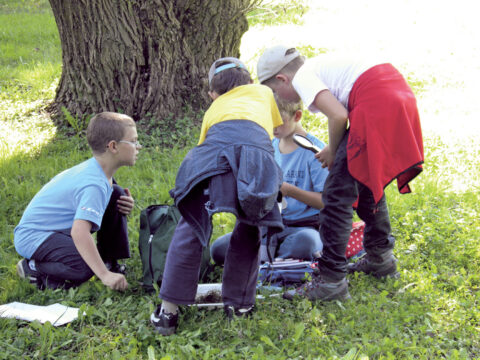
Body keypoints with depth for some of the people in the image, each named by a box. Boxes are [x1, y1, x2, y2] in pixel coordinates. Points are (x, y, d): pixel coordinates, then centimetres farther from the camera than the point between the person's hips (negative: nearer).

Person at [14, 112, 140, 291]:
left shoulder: (94, 168, -1)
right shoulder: (94, 184, -30)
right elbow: (79, 232, -42)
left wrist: (125, 204, -6)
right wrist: (105, 275, -44)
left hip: (62, 227, 10)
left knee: (116, 194, 4)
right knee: (86, 266, -35)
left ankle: (110, 261, 13)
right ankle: (32, 268, -8)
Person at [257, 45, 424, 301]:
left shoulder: (303, 78, 2)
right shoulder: (322, 63, 28)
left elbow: (338, 116, -13)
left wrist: (332, 152, 4)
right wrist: (336, 150, 23)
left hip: (377, 104, -10)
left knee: (337, 193, -5)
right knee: (366, 181, 27)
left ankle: (331, 280, -5)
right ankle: (380, 259, 39)